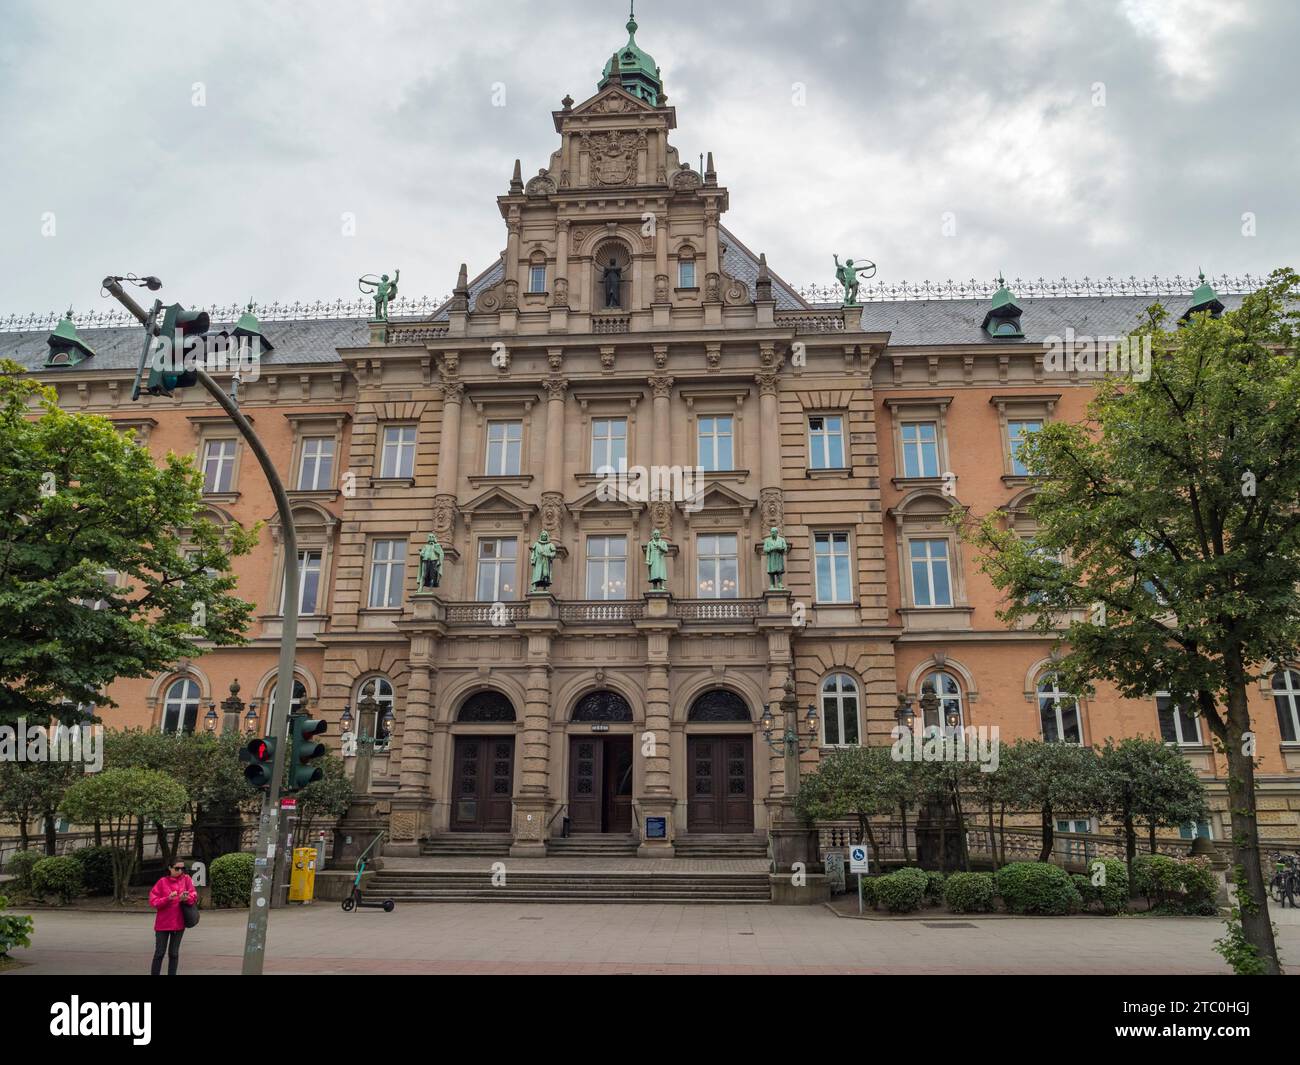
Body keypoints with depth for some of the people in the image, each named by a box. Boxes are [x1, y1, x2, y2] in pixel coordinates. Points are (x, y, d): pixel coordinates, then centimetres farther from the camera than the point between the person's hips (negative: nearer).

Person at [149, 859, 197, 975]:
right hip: (163, 923, -1)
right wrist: (168, 898, -23)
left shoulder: (186, 879, 1)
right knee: (159, 953, 3)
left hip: (178, 922, 1)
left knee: (174, 953, 10)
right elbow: (153, 901, -7)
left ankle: (172, 974, 18)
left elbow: (194, 895, -6)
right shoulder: (162, 882, -3)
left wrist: (186, 898, -28)